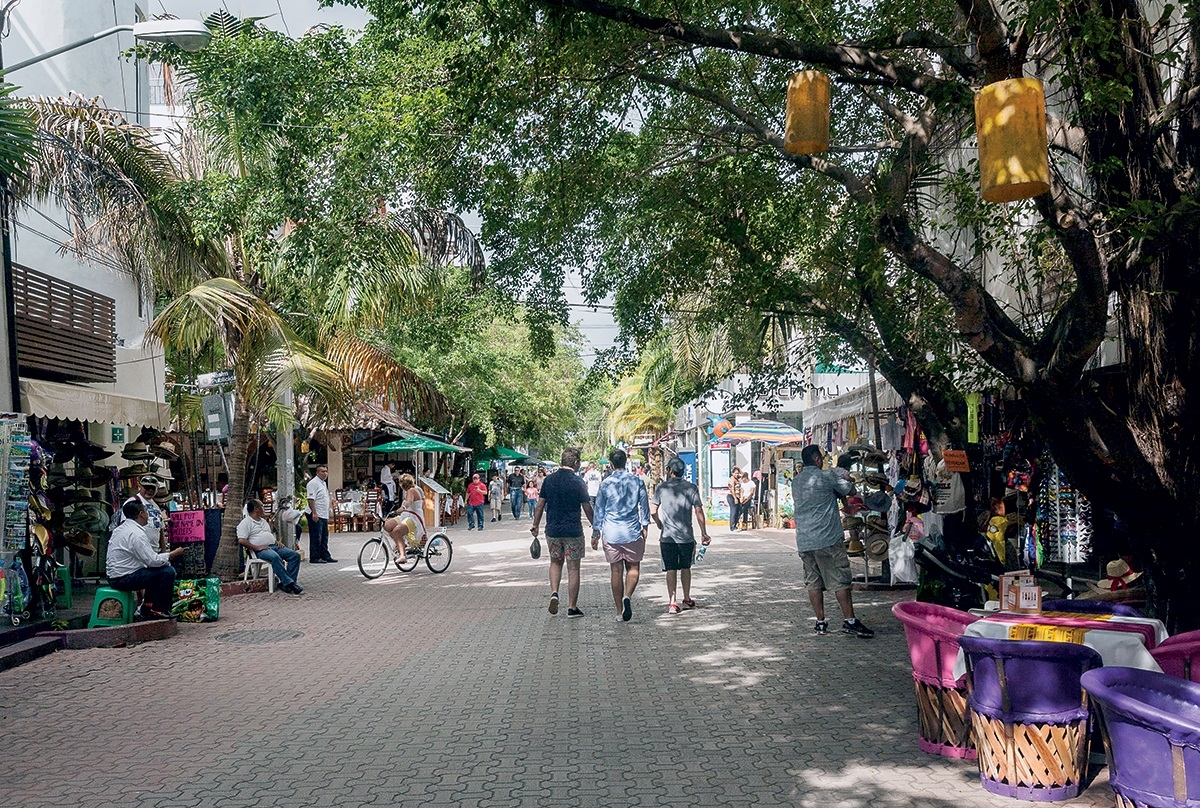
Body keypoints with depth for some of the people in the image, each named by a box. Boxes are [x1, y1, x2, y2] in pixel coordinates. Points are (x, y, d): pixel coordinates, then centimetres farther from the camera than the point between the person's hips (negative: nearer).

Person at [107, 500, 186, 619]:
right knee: (168, 572, -14)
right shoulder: (136, 534, -20)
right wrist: (174, 554, -8)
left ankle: (147, 607, 21)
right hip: (123, 580, -11)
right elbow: (153, 561, -21)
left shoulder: (121, 528, 12)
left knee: (158, 569, 23)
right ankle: (158, 611, -4)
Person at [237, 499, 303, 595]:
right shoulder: (245, 523, 1)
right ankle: (288, 582, -41)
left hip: (274, 546, 8)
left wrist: (277, 542, 13)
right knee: (275, 557, -39)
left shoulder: (263, 521, 28)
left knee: (295, 555, -12)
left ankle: (285, 583, -20)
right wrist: (257, 548, -17)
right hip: (261, 550, -8)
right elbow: (241, 540, -11)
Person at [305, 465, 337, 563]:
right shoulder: (313, 483, -12)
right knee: (316, 538, -6)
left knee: (324, 538, 13)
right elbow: (311, 499, -20)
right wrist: (314, 513, -26)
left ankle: (325, 556, 19)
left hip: (323, 515, 10)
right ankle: (314, 558, -2)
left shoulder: (324, 483, 18)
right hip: (316, 515, -10)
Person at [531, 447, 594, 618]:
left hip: (552, 530, 4)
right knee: (573, 568, 5)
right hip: (573, 531, -3)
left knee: (555, 562, 22)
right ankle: (572, 607, 9)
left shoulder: (549, 480, 1)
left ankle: (554, 593, 2)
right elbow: (587, 509, -6)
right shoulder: (578, 482, -10)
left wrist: (535, 525, 16)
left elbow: (540, 505, 4)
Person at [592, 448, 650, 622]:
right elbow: (644, 505, 5)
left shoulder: (605, 484, -1)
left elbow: (599, 510, 5)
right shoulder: (637, 481, -1)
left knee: (616, 570, 6)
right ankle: (628, 596, -16)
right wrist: (644, 526, 15)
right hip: (632, 531, 0)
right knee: (633, 567, 11)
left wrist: (596, 533, 14)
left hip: (612, 533, 0)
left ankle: (619, 611, 9)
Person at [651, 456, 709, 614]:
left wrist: (659, 524, 14)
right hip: (687, 536, 1)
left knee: (670, 570, 3)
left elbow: (653, 511, -5)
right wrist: (704, 533, 5)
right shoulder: (691, 488, 0)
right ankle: (687, 599, 28)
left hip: (667, 536, -1)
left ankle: (673, 603, -5)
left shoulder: (661, 487, -2)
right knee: (685, 568, 17)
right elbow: (699, 511, -2)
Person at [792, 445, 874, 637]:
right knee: (841, 581, -2)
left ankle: (821, 622, 10)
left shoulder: (796, 481, 12)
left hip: (803, 540, 6)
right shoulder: (826, 476, -6)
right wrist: (845, 479, 22)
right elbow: (850, 490, 2)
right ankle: (850, 621, -2)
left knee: (813, 582, 8)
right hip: (827, 538, -6)